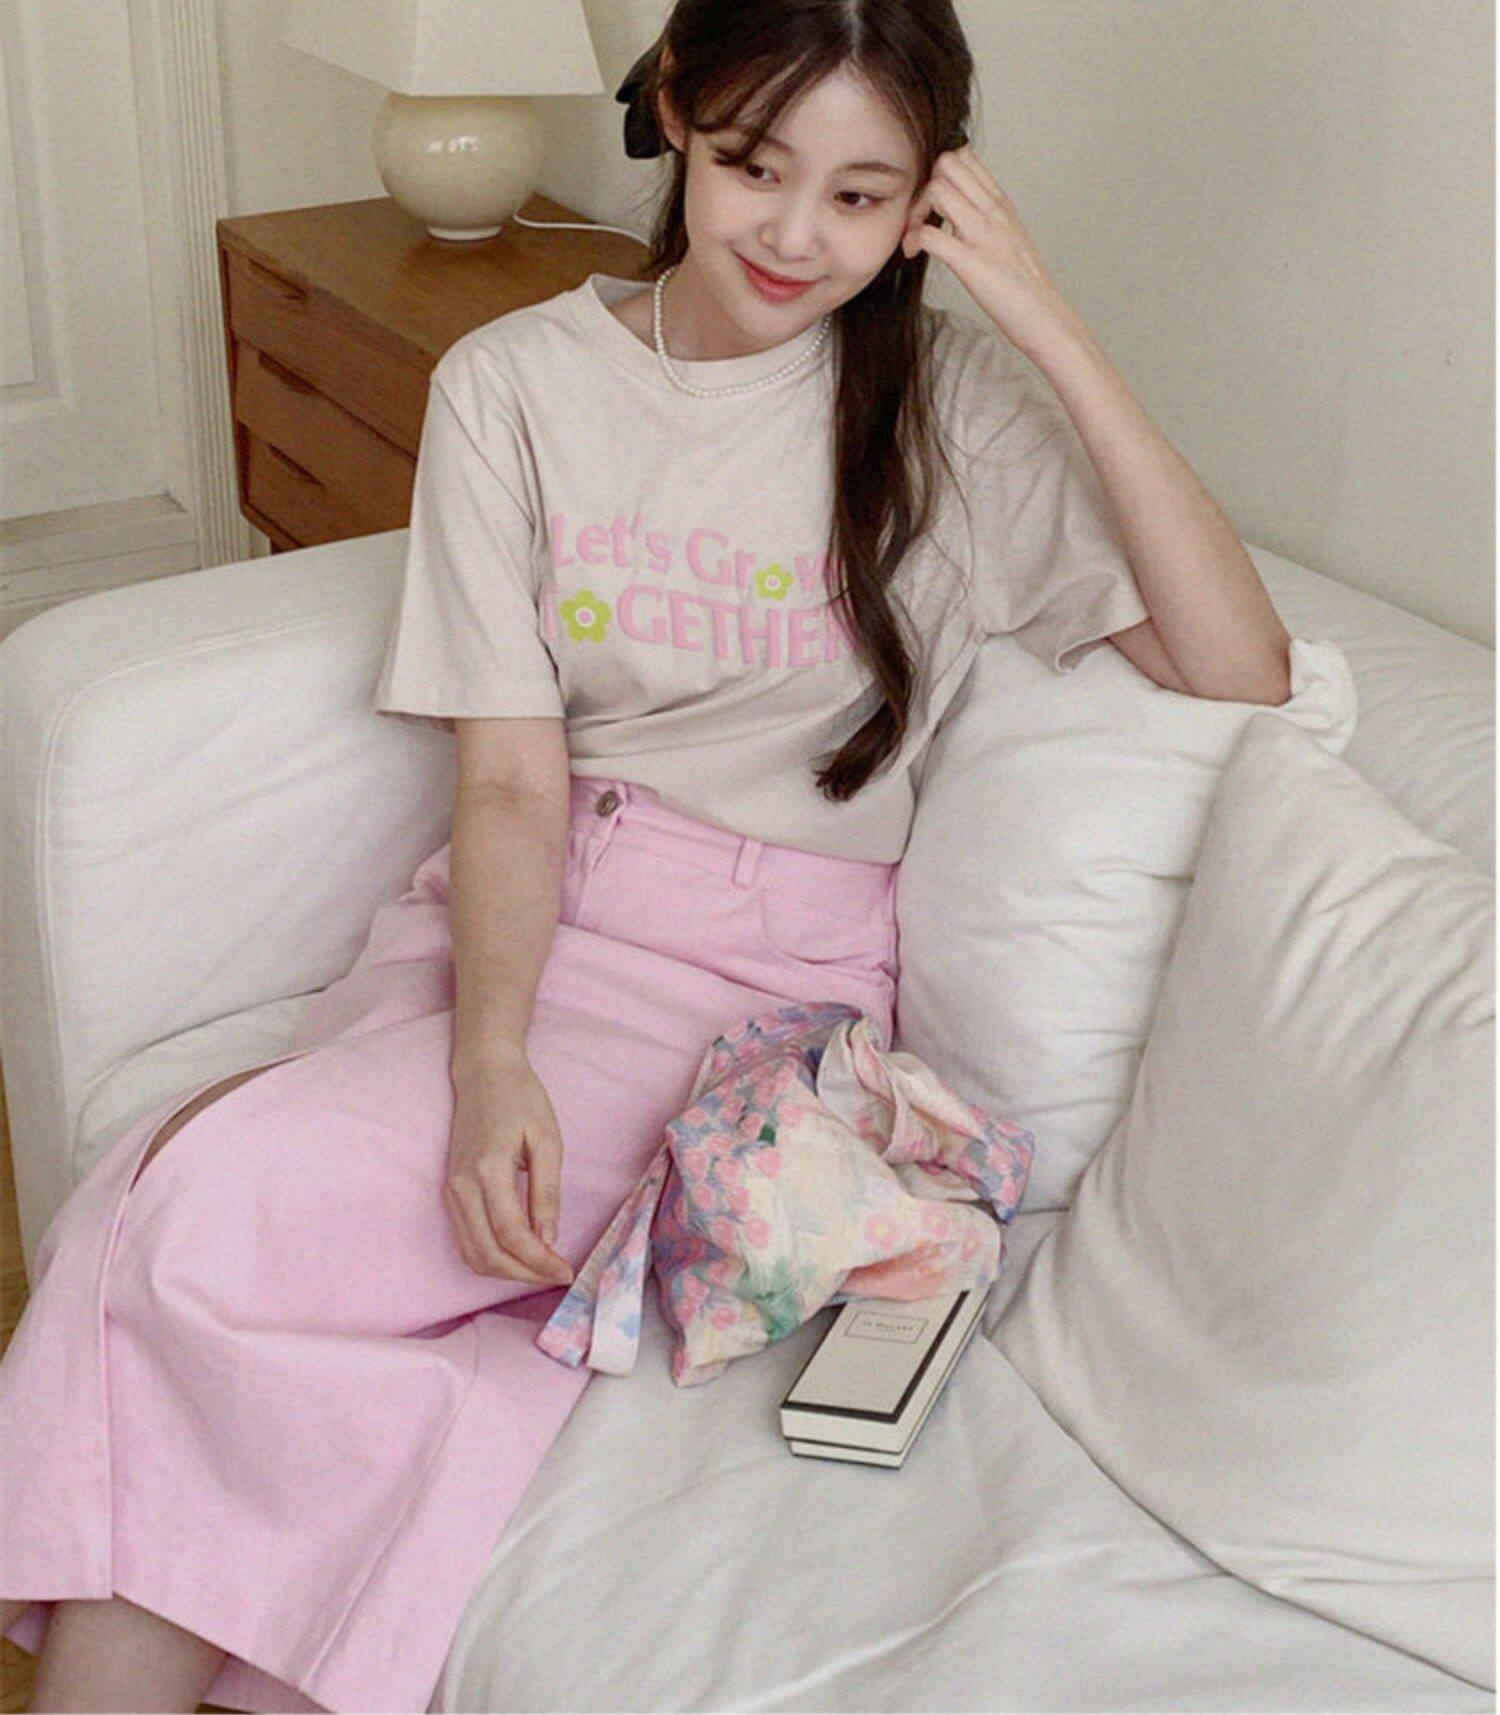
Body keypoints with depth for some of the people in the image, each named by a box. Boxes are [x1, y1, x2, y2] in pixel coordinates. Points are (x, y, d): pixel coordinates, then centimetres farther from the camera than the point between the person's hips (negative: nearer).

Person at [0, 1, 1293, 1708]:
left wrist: (1055, 333, -14)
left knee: (215, 1207, -24)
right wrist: (490, 1059, -20)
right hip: (519, 918, 3)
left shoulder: (949, 400, 0)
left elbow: (1239, 674, -11)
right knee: (187, 1197, -26)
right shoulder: (515, 383, 4)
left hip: (771, 971, -3)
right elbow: (511, 775, -2)